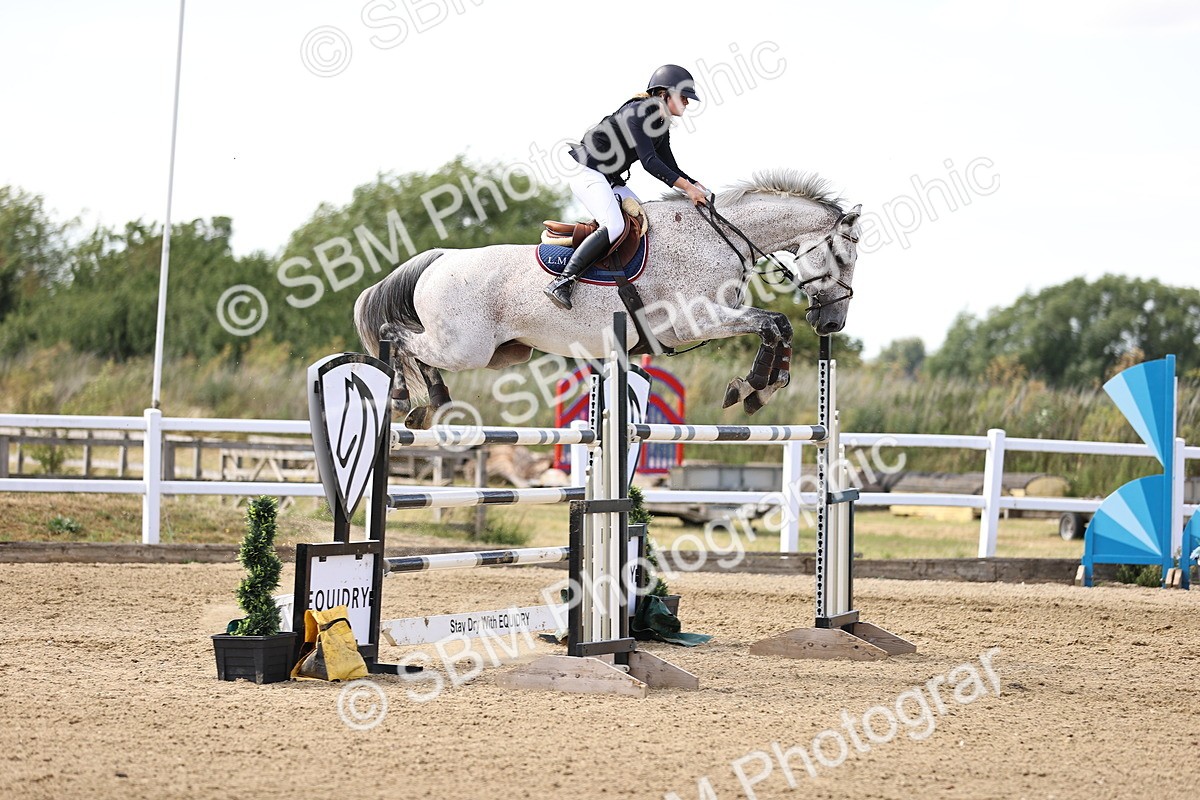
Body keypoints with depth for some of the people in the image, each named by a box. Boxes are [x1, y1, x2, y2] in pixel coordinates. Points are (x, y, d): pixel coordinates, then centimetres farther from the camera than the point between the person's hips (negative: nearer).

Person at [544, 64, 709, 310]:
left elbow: (669, 168, 13)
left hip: (610, 179, 11)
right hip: (586, 170, -11)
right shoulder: (637, 113, -19)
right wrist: (687, 187, -28)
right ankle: (562, 282, -32)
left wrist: (695, 186, -4)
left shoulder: (661, 125, 11)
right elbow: (649, 161, -27)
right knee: (614, 226, -28)